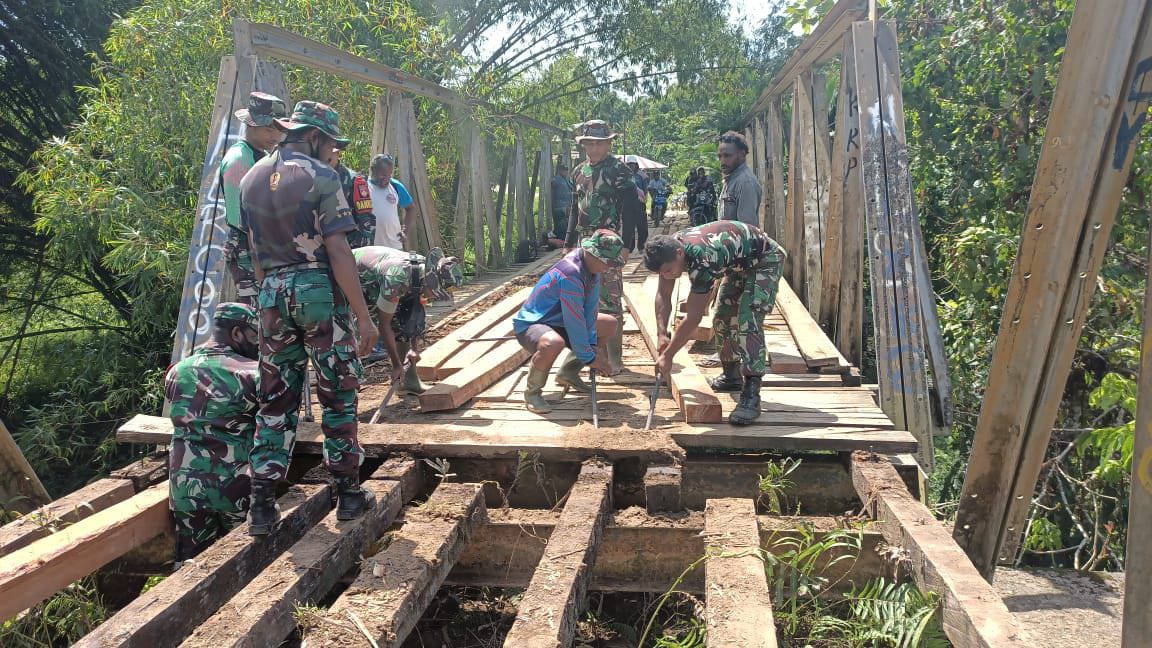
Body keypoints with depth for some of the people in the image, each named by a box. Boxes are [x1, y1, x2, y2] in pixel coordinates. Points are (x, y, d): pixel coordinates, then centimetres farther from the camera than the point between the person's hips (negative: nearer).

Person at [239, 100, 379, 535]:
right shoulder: (320, 177, -9)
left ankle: (262, 507, 9)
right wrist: (363, 315, -14)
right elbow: (337, 251, -15)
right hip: (320, 292, -5)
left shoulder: (251, 179, 12)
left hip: (272, 296, 6)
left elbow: (256, 252, 17)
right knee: (337, 397, 6)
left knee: (275, 401, 9)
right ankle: (348, 494, 15)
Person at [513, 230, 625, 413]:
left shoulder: (591, 266, -6)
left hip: (558, 322, 9)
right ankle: (532, 391, -15)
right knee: (553, 343, -43)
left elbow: (590, 307, -5)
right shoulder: (570, 274, -32)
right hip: (530, 324, -9)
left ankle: (568, 372, 17)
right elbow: (574, 320, -30)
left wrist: (592, 344, -10)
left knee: (610, 324, 10)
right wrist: (589, 357, -22)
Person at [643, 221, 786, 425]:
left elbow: (693, 318, -35)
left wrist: (667, 356, -29)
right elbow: (663, 295, -6)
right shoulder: (669, 249, -17)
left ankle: (751, 395, -24)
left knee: (748, 322, -23)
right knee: (722, 318, 11)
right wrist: (662, 334, -15)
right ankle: (732, 376, 30)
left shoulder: (702, 260, -40)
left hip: (764, 260, -9)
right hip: (738, 263, 9)